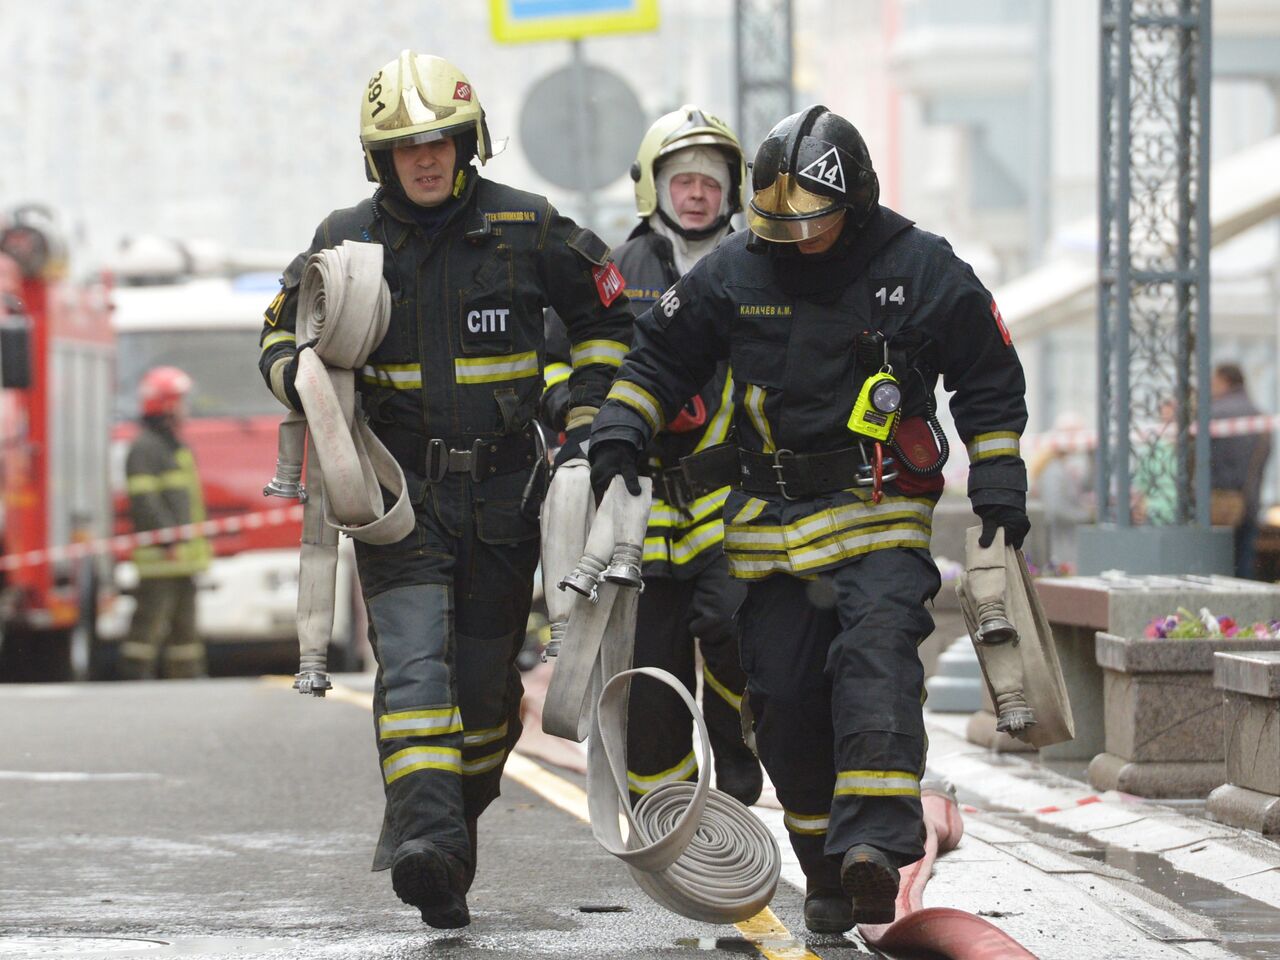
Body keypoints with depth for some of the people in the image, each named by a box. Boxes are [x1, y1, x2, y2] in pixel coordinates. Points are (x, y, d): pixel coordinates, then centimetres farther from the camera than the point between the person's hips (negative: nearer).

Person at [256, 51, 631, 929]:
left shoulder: (527, 229, -1)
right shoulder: (346, 241, 1)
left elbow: (608, 314, 12)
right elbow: (281, 338, 13)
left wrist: (590, 417, 3)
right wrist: (305, 376, -10)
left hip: (503, 489, 1)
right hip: (399, 489, -1)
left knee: (484, 680, 8)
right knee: (414, 662, -19)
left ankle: (456, 829, 28)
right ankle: (426, 834, -32)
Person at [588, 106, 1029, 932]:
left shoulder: (921, 269, -3)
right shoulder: (735, 272, 2)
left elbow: (989, 378, 7)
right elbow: (662, 356, 14)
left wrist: (999, 483, 2)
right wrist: (619, 433, 0)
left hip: (882, 515, -3)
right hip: (774, 518, 3)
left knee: (876, 653, -25)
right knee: (786, 696, 0)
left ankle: (876, 844, -35)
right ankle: (828, 873, 12)